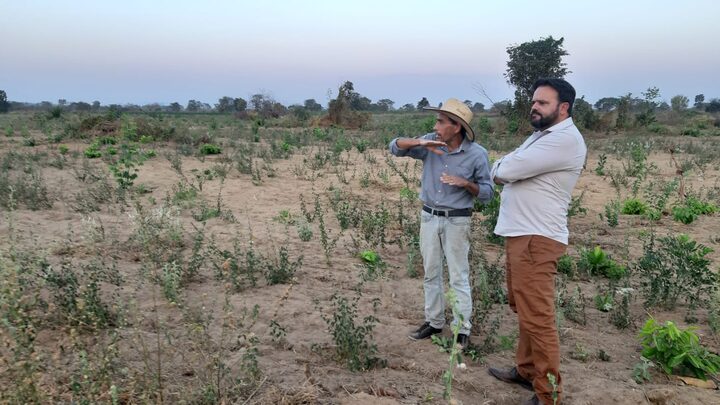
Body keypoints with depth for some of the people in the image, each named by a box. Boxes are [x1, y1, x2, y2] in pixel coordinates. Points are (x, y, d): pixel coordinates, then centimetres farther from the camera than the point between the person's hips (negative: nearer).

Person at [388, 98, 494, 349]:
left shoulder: (477, 154, -12)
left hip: (456, 221, -4)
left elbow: (487, 193, -6)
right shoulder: (430, 143, -4)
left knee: (458, 277, 1)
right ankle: (434, 322, 27)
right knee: (431, 274, 13)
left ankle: (462, 330, 10)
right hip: (429, 217, 4)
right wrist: (420, 142, -23)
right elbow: (395, 147, -7)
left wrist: (465, 183, -24)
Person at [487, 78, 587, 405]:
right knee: (523, 309, 19)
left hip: (536, 239, -10)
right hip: (519, 235, 10)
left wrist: (501, 168, 2)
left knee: (537, 317, -7)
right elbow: (503, 169, 18)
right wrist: (506, 170, -4)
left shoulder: (564, 140, -16)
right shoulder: (541, 136, 20)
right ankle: (526, 371, 33)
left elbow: (504, 170, -20)